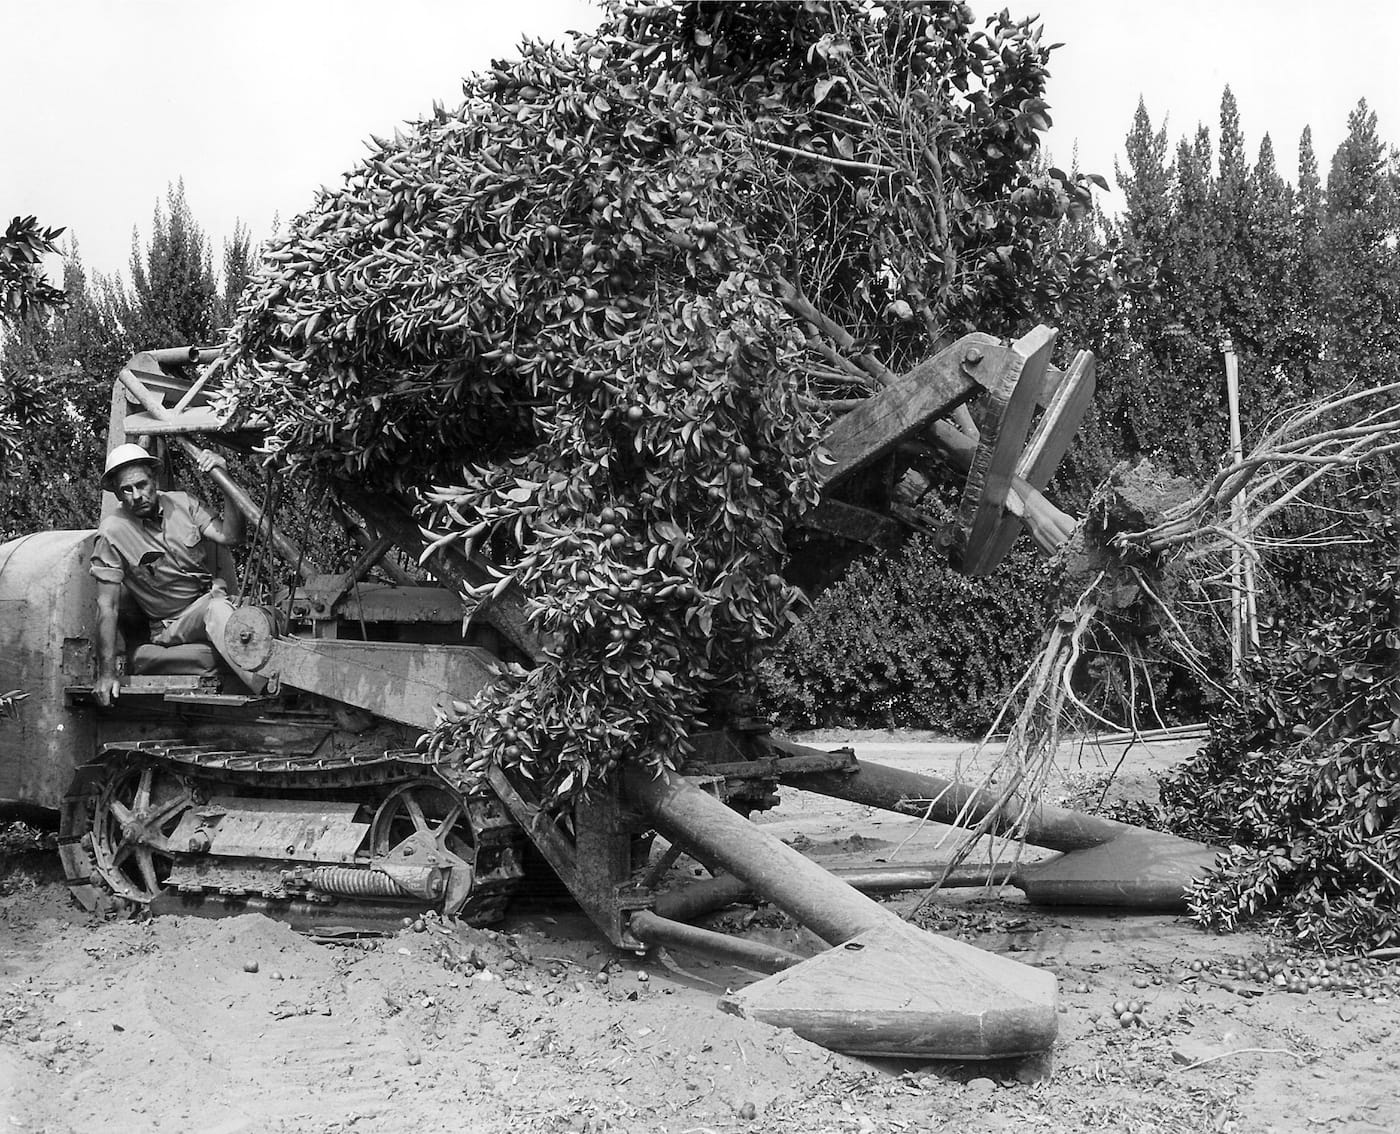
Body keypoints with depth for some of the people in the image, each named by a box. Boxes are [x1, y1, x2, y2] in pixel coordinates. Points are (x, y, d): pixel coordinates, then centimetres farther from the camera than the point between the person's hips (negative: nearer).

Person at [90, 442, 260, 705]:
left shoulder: (182, 502, 3)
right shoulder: (112, 533, -8)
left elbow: (230, 537, -10)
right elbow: (107, 607, -8)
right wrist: (107, 673, -14)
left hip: (218, 600, 4)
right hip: (173, 624, -4)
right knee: (216, 609, -37)